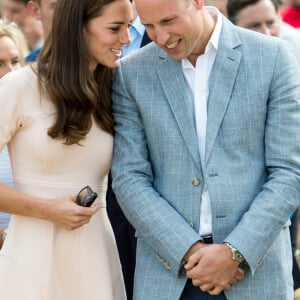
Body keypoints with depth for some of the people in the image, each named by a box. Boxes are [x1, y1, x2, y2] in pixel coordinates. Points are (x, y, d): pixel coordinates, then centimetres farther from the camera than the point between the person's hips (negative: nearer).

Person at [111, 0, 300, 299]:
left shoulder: (274, 58, -2)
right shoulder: (132, 73, 3)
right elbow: (129, 178, 0)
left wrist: (235, 252, -12)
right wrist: (190, 251, -11)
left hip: (253, 264, -1)